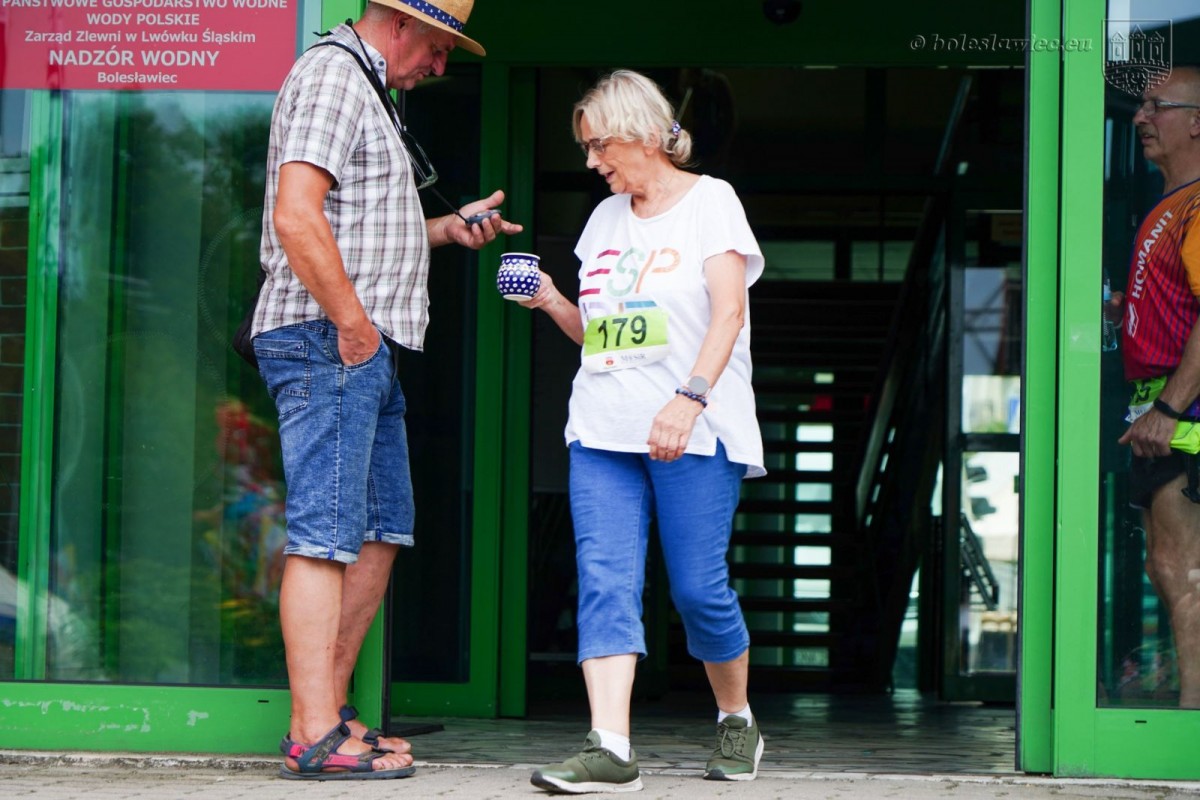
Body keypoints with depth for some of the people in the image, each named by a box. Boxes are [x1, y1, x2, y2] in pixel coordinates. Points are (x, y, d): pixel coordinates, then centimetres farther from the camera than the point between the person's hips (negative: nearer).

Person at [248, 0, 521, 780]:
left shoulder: (368, 90, 24)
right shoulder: (332, 74, -9)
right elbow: (297, 218, -21)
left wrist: (445, 227, 18)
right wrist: (351, 323, -19)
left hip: (366, 348, 11)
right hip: (329, 341, -11)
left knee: (382, 528, 12)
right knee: (327, 535, -11)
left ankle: (328, 710, 17)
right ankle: (315, 738, -11)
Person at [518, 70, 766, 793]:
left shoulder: (710, 201, 2)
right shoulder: (606, 218, 19)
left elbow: (728, 312, -9)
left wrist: (690, 396, -23)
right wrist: (551, 302, 4)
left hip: (694, 434, -5)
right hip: (604, 430, 5)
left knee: (699, 587, -4)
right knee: (605, 578, -9)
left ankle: (737, 720, 20)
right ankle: (610, 749, -17)